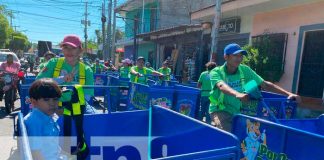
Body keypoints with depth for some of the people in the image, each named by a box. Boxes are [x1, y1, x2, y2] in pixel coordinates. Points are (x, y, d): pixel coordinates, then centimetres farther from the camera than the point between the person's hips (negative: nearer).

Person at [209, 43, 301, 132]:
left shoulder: (245, 70, -1)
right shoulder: (216, 72, -12)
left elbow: (265, 85, -2)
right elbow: (222, 86, -34)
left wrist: (288, 94, -13)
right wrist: (237, 94, -53)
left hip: (238, 111, 5)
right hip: (220, 110, -5)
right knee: (227, 134, -26)